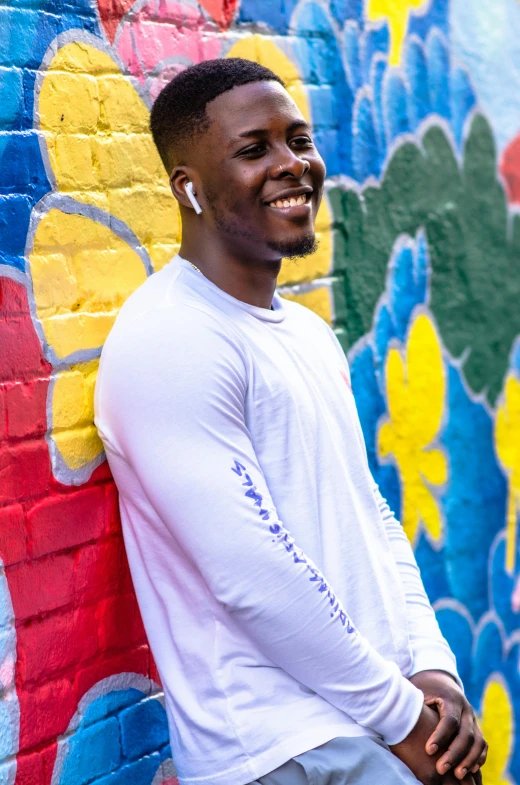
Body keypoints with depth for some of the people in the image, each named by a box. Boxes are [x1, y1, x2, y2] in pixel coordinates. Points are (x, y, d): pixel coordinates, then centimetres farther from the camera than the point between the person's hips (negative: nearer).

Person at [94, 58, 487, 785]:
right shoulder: (170, 344, -16)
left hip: (388, 704, 8)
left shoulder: (308, 331, 12)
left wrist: (434, 669, 0)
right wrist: (401, 715, -12)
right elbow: (251, 577, -20)